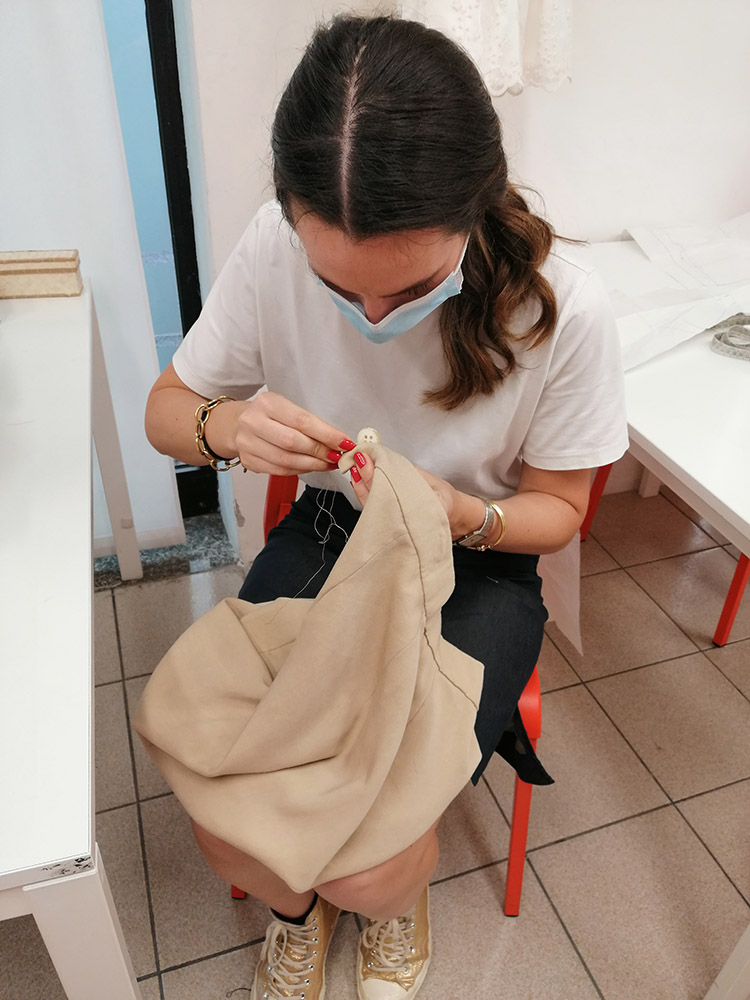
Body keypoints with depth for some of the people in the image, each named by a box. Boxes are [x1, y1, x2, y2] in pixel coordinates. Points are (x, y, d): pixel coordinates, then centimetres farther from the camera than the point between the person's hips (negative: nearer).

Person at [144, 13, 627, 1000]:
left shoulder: (564, 305, -23)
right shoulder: (275, 246, -18)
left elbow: (556, 509, -8)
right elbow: (166, 410, -4)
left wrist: (462, 515, -30)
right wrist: (228, 427, -28)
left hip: (478, 566, -2)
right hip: (329, 531, 3)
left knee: (370, 861, -16)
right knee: (223, 825, -12)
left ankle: (399, 901, 29)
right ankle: (297, 909, 30)